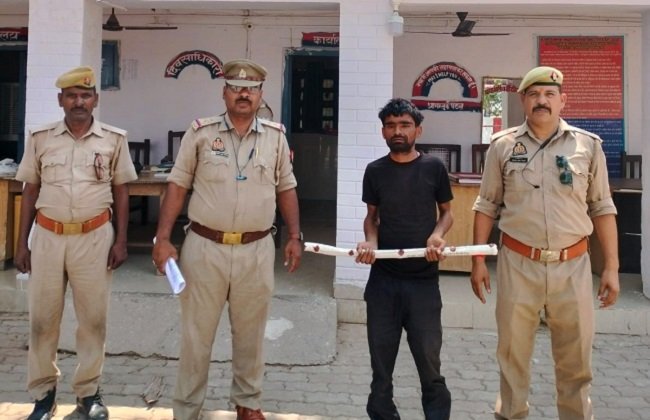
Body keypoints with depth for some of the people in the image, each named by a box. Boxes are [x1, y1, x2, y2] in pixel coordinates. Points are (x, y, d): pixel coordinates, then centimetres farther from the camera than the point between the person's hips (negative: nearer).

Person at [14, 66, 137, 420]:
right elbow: (30, 191, 7)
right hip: (48, 237, 1)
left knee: (93, 318, 7)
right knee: (42, 318, 8)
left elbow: (121, 191, 4)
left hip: (95, 237, -1)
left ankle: (88, 392, 22)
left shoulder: (114, 139, 0)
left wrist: (120, 241, -2)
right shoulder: (40, 138, 3)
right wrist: (22, 243, 4)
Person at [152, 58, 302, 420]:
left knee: (250, 333, 15)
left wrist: (295, 237, 5)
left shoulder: (276, 136, 5)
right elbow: (178, 186, 0)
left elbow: (286, 189, 12)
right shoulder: (201, 132, -1)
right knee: (197, 334, 8)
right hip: (204, 247, -2)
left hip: (256, 250, 2)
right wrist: (163, 239, -6)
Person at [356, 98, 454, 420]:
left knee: (428, 360, 2)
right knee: (381, 360, 10)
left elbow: (446, 211, 8)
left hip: (423, 279, -2)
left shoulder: (433, 167, -1)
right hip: (382, 279, 2)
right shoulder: (375, 171, 3)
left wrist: (437, 235, -12)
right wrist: (370, 241, -8)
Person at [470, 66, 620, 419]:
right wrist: (478, 260, 2)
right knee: (512, 352, 12)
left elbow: (602, 208, 5)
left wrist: (612, 267, 1)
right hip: (517, 264, 0)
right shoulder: (503, 145, 2)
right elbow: (486, 207, 7)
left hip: (572, 266, 0)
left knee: (576, 357, 10)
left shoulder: (588, 145, 3)